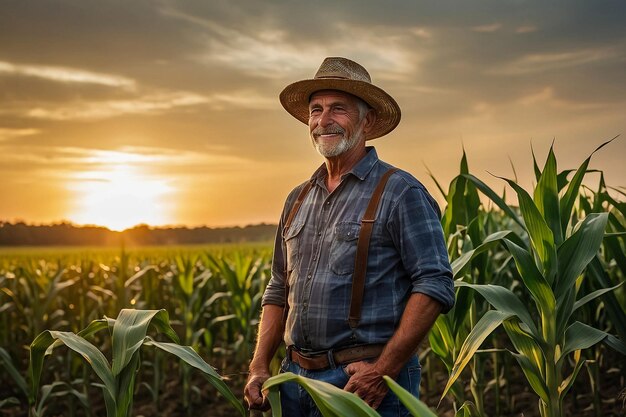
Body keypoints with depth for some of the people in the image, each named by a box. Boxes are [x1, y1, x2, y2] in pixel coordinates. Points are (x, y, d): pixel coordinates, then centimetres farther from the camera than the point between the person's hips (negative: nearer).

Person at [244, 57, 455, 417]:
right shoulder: (298, 200, 13)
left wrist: (383, 371, -20)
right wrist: (259, 368, 5)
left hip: (365, 379, -6)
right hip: (296, 376, 6)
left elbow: (435, 286, -14)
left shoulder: (400, 192, -8)